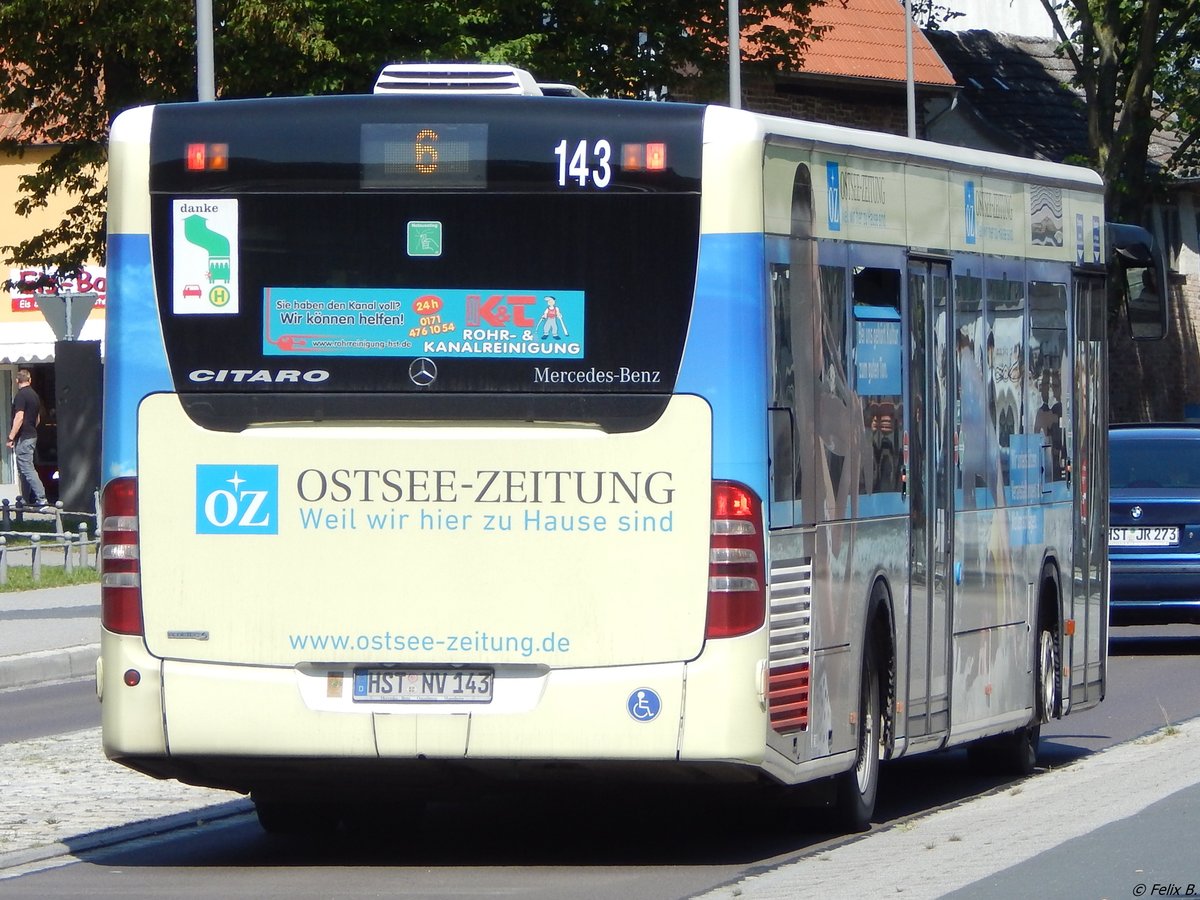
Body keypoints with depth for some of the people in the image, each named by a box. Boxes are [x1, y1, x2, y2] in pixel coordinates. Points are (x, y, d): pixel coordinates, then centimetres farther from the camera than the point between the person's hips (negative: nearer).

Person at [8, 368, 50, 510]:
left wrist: (11, 438, -20)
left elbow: (19, 418, -22)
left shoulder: (21, 396, -15)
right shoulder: (35, 395, 13)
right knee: (24, 469, 16)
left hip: (23, 438, -9)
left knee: (27, 469, -10)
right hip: (32, 435, 9)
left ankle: (41, 499, -17)